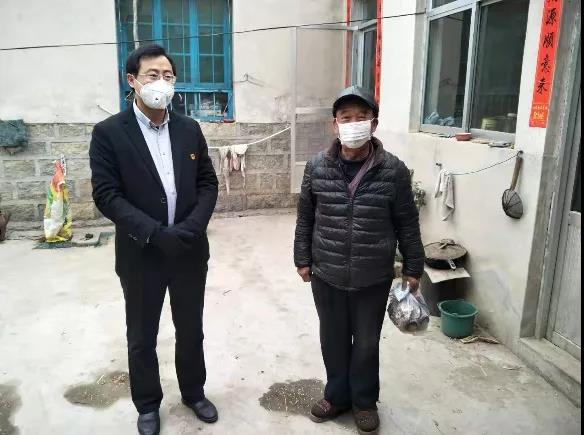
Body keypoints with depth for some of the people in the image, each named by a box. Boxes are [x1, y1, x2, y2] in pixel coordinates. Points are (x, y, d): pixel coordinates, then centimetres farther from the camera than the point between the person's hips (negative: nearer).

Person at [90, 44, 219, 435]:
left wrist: (192, 226, -14)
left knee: (191, 330, 18)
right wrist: (154, 233, -22)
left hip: (190, 252, 3)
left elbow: (208, 183, 3)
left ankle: (194, 392, 41)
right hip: (141, 256, -2)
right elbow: (106, 195, -13)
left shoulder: (190, 129, 2)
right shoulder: (108, 133, -9)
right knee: (142, 337, 15)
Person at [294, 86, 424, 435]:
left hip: (374, 278, -1)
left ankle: (365, 400, 38)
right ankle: (337, 395, 40)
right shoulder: (317, 168, -5)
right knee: (333, 339, 17)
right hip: (327, 276, 2)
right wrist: (303, 259, 6)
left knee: (367, 342, 15)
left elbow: (407, 223, -2)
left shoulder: (394, 170, -9)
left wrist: (413, 268, 2)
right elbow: (305, 218, 4)